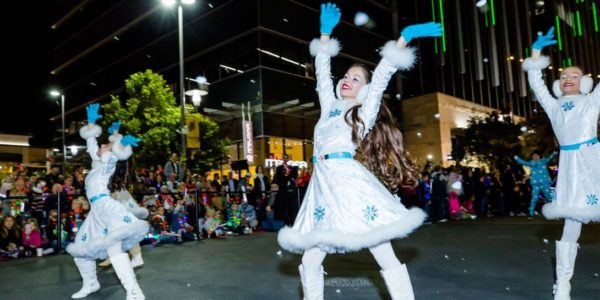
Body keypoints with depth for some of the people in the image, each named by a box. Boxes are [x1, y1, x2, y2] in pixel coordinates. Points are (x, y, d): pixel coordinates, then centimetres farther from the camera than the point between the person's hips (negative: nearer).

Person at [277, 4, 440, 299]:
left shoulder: (365, 111, 12)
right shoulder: (330, 105, 24)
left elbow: (381, 76, 4)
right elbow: (322, 73, 28)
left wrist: (405, 36, -1)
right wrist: (326, 32, 30)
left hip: (349, 182, -5)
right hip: (323, 185, 5)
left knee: (387, 259, -5)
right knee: (309, 261, 5)